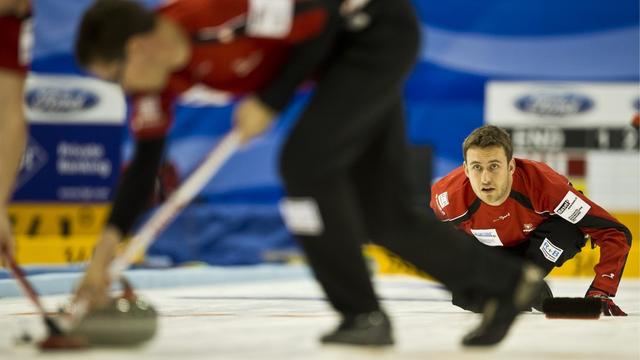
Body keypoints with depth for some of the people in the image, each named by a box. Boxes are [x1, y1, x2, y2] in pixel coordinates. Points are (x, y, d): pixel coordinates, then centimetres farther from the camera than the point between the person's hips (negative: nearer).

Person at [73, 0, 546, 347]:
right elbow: (146, 157, 0)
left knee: (305, 160, -20)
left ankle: (364, 314, -10)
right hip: (347, 53, 9)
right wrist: (107, 248, -3)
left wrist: (270, 103, -22)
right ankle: (509, 283, 22)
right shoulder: (161, 72, -6)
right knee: (381, 212, 7)